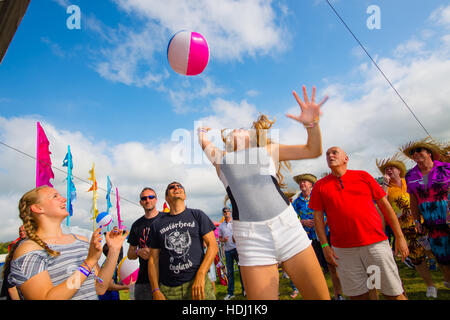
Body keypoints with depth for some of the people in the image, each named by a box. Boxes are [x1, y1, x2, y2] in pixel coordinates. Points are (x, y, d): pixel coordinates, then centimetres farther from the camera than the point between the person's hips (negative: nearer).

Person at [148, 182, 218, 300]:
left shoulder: (197, 215, 4)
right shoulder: (157, 224, 9)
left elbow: (213, 246, -2)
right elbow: (153, 259, 9)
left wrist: (200, 275, -12)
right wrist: (156, 291, 0)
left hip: (197, 282, -1)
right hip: (168, 288, 2)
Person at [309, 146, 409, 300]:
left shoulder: (363, 176, 7)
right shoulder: (320, 186, 6)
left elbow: (384, 205, 8)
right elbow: (318, 217, 5)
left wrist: (400, 237, 5)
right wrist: (325, 246, -2)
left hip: (375, 242, 0)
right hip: (343, 249, 0)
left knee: (393, 292, 4)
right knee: (357, 294, 7)